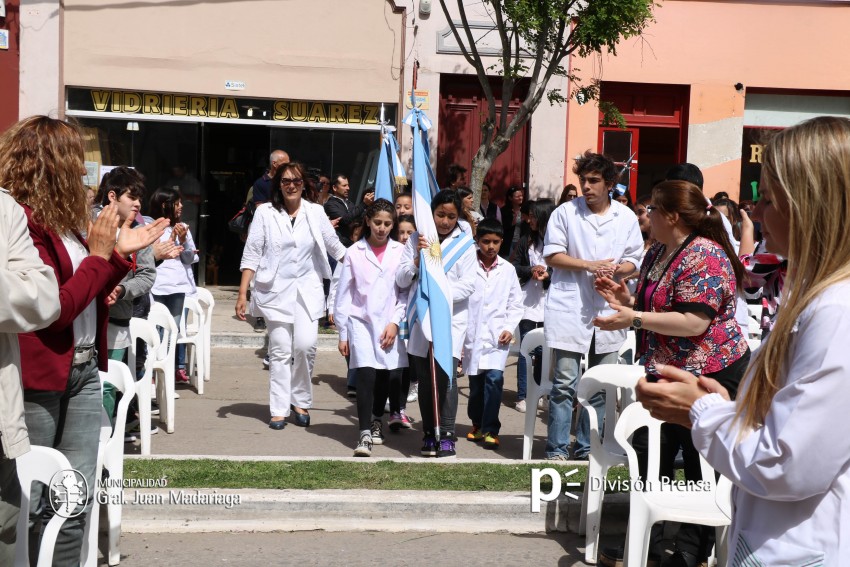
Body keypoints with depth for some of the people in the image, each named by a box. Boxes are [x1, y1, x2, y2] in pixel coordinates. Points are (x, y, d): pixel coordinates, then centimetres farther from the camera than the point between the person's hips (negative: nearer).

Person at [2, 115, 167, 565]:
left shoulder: (65, 219, 12)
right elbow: (54, 309, -18)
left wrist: (120, 252, 10)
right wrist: (99, 255, -10)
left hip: (84, 371, 8)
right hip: (39, 377, -8)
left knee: (75, 504, 9)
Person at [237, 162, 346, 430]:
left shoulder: (315, 212, 4)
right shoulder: (265, 212, -1)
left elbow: (336, 247, 12)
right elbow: (251, 254, -1)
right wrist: (242, 293, -5)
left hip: (308, 289, 1)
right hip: (276, 289, -1)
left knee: (306, 345, -12)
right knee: (280, 350, -1)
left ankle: (301, 402, 8)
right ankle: (279, 410, 8)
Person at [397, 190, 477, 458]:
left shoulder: (465, 243, 4)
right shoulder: (416, 239, 7)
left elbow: (469, 284, -2)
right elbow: (401, 280, 3)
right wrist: (417, 259, -13)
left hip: (451, 317, -2)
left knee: (446, 374, -14)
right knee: (424, 379, 5)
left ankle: (446, 435, -10)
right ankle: (429, 433, 15)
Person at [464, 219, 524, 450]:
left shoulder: (508, 269, 6)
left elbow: (515, 303, 10)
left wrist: (509, 328, -4)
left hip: (497, 335, 0)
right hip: (472, 334, 0)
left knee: (494, 378, -16)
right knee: (475, 383, 9)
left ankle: (490, 429, -8)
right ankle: (477, 423, 32)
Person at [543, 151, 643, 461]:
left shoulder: (627, 218, 7)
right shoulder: (565, 212, 1)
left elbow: (633, 261, 10)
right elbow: (552, 256, -2)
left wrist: (617, 270, -13)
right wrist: (589, 265, -14)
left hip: (608, 310, 3)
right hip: (570, 308, -3)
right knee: (565, 383, -5)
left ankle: (587, 446, 20)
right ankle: (557, 448, 3)